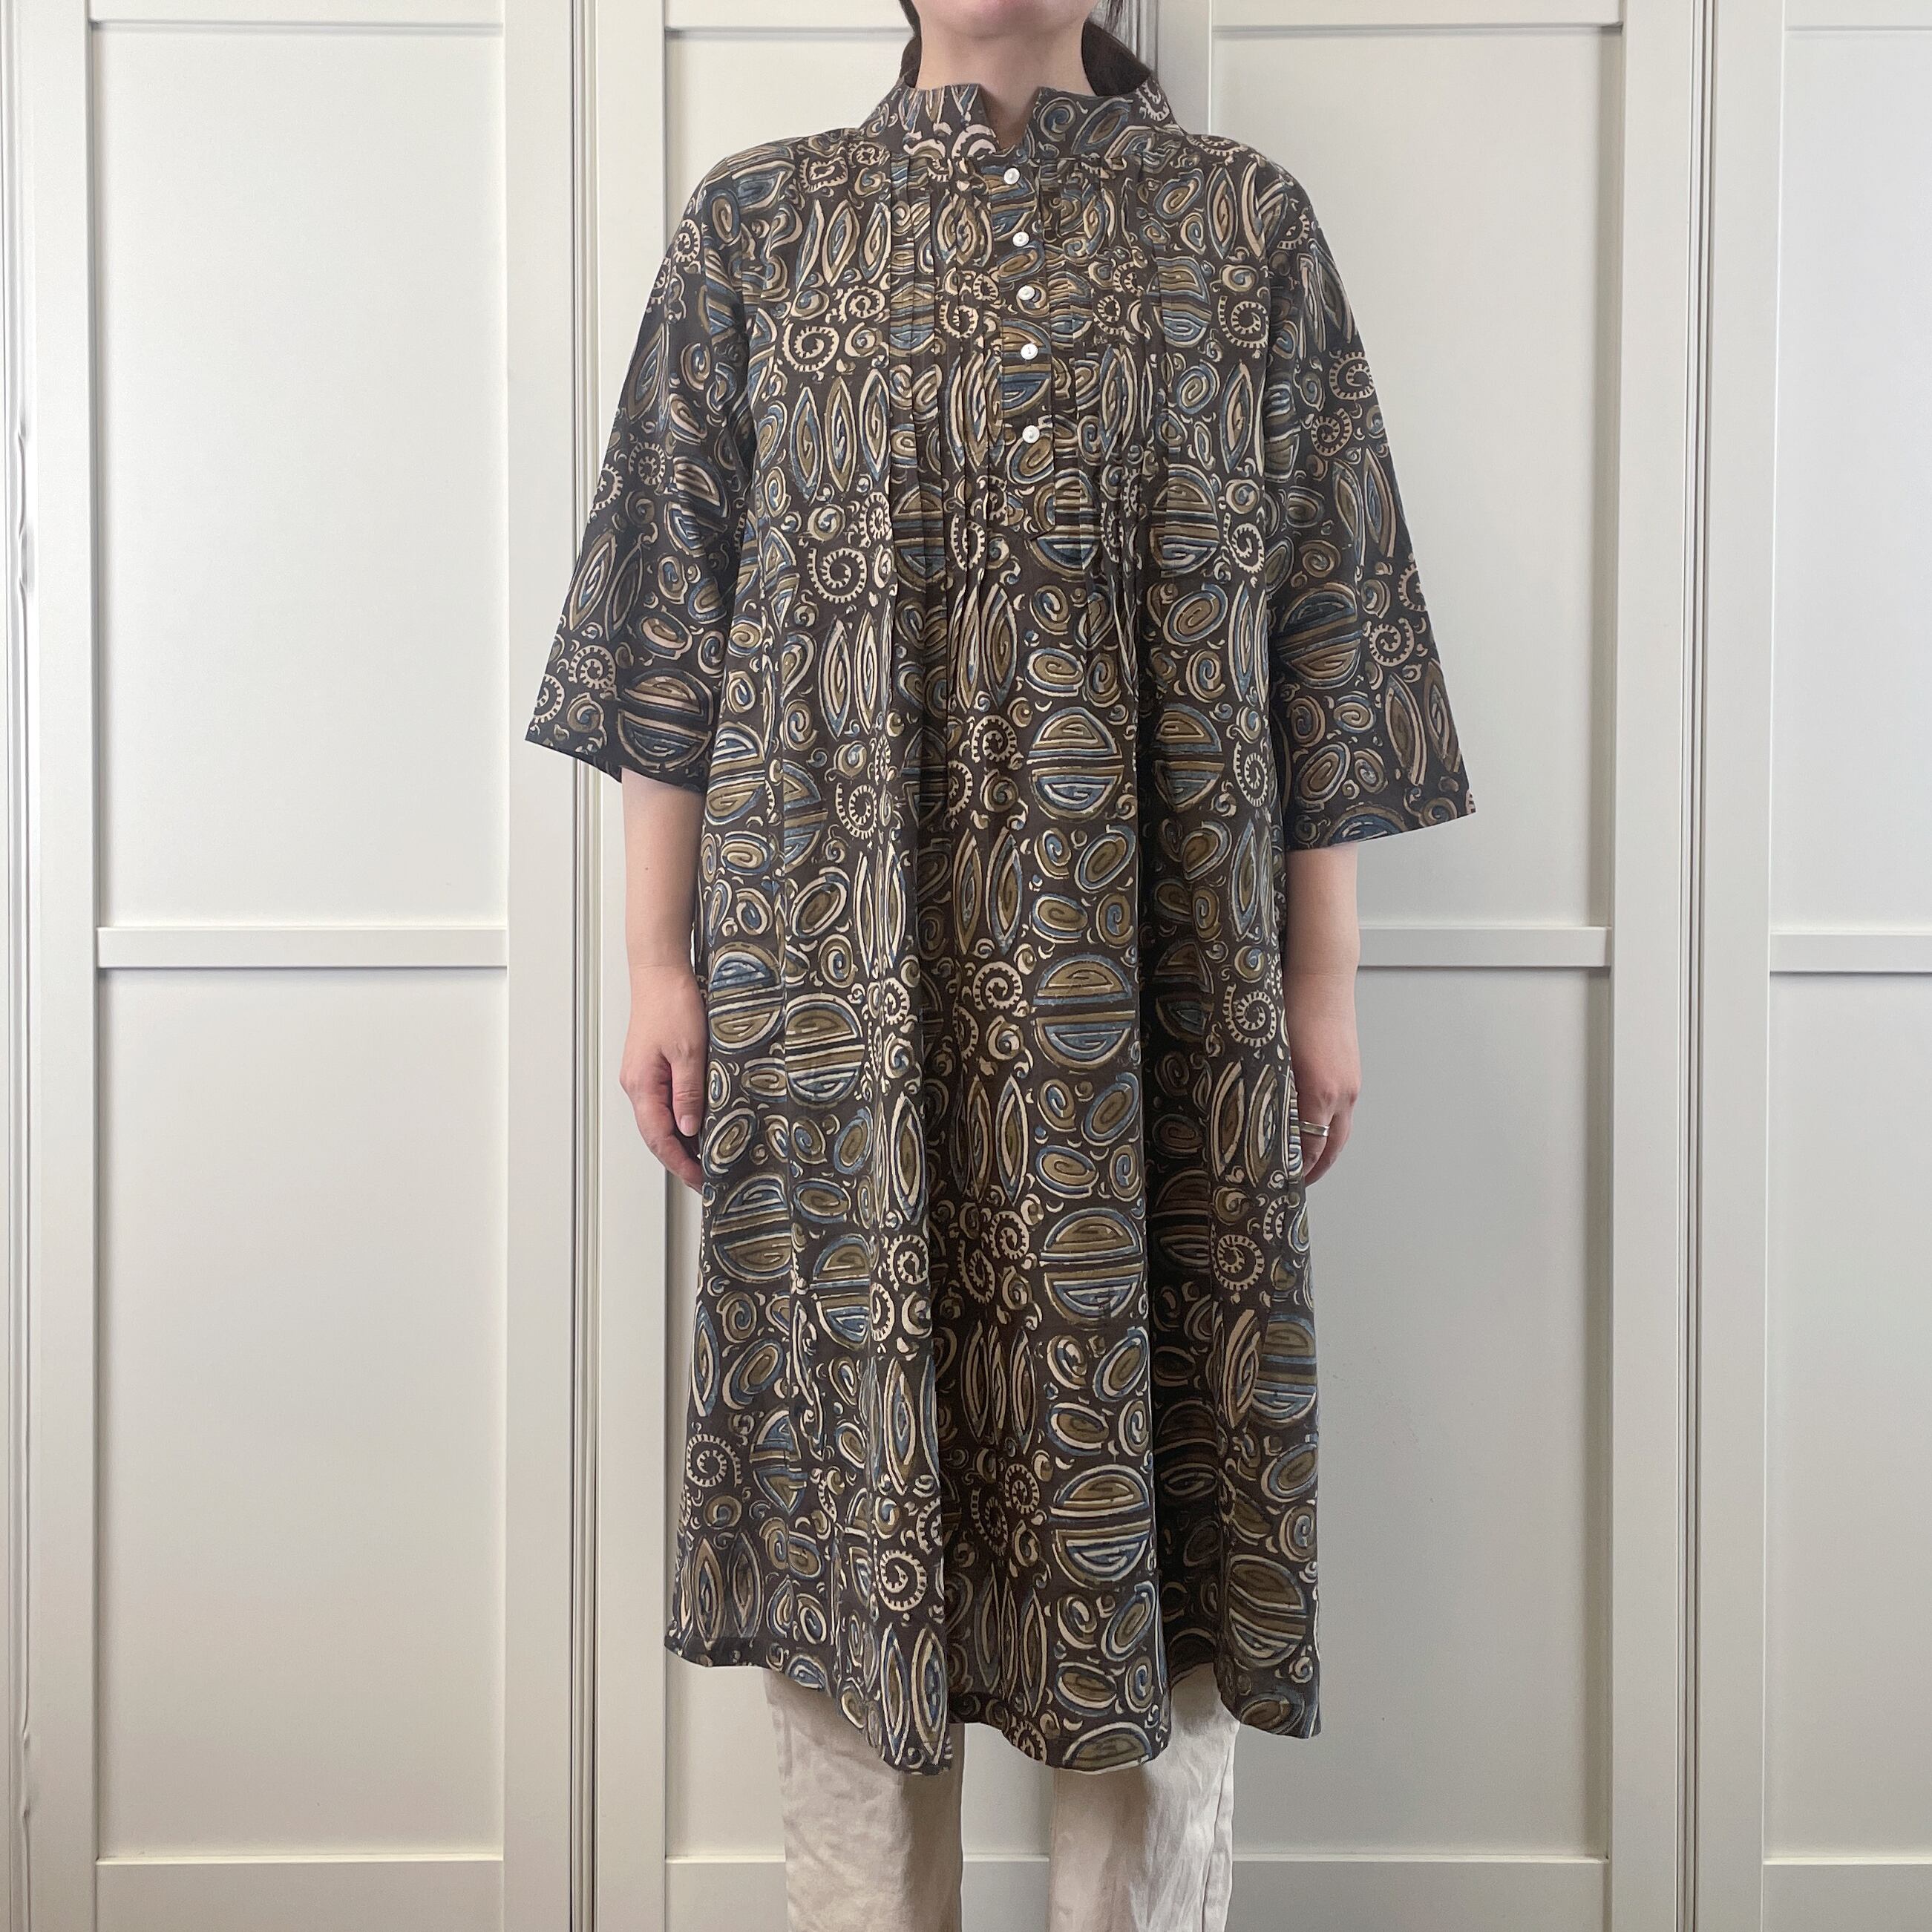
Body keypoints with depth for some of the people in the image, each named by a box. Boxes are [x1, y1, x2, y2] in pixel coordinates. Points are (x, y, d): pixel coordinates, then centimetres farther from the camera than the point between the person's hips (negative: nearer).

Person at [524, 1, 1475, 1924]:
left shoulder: (1243, 221, 11)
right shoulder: (757, 220, 11)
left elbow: (1328, 611, 8)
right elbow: (667, 600, 8)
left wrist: (1324, 977, 3)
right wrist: (655, 961, 2)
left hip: (1159, 978, 0)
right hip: (842, 973, 0)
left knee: (1147, 1437, 4)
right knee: (851, 1465, 5)